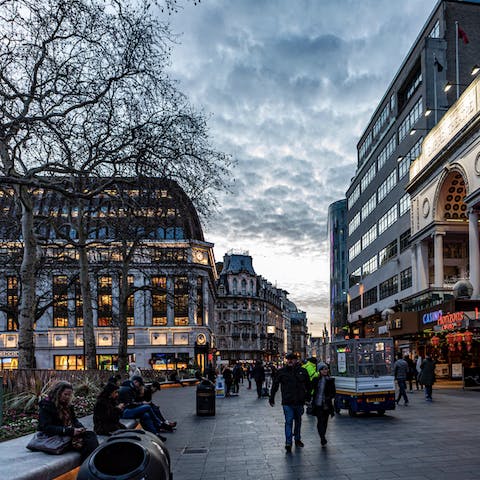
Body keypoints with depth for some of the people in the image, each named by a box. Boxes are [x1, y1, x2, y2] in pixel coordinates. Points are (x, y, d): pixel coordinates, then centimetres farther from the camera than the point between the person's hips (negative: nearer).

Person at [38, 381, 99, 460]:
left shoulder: (67, 405, 15)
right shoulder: (46, 406, -8)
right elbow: (46, 428, -18)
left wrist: (80, 428, -4)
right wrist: (70, 431, -23)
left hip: (70, 434, 7)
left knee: (91, 435, -19)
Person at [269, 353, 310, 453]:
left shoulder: (302, 371, 1)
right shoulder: (281, 371, -3)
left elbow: (308, 386, 12)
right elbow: (275, 385, 3)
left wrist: (308, 398, 11)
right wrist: (271, 398, 3)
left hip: (299, 402, 3)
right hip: (287, 402, -2)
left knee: (298, 421, 16)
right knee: (289, 422, -7)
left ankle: (297, 439, 33)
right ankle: (288, 443, -4)